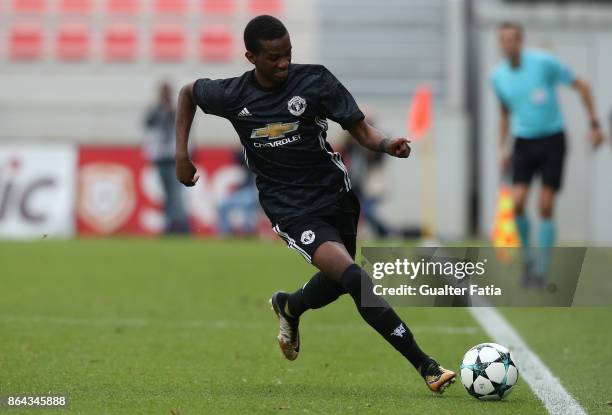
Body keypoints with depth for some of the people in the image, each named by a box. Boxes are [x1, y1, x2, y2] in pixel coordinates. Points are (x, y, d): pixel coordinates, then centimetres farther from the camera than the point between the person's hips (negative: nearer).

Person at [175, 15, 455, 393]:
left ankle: (289, 307, 56)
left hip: (335, 193, 3)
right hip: (292, 211, -3)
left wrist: (387, 144, -28)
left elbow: (360, 128, -7)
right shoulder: (233, 95, -5)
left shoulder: (314, 80, -8)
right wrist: (182, 152, 10)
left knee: (335, 285, 18)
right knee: (354, 278, -21)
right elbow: (188, 92, 15)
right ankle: (426, 367, -19)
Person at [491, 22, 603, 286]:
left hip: (552, 139, -3)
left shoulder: (544, 63, -13)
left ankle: (541, 270, 2)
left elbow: (581, 86, -2)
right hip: (524, 142, 3)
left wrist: (594, 123, -5)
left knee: (546, 208, -7)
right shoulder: (498, 76, 0)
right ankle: (527, 256, 9)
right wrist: (502, 148, 13)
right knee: (518, 202, -13)